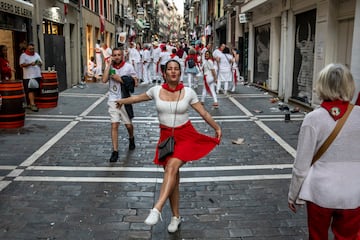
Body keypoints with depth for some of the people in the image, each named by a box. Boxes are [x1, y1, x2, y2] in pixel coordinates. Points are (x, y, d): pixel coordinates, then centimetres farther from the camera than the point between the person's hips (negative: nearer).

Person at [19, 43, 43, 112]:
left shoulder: (36, 54, 17)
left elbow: (41, 63, 19)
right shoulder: (23, 55, 0)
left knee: (36, 90, 7)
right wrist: (30, 64, -22)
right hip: (28, 76, -6)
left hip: (37, 75, 6)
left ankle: (31, 103, 19)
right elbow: (21, 65, -10)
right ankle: (32, 104, -15)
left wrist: (39, 63, -5)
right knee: (31, 90, -12)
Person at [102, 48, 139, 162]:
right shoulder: (109, 66, 1)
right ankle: (115, 152, 2)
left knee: (128, 124, 12)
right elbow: (104, 80, -14)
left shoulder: (128, 67, -5)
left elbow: (135, 83, -6)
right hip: (113, 100, 1)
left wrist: (120, 79, -14)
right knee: (114, 125, -4)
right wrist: (109, 65, -13)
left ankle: (131, 139, 45)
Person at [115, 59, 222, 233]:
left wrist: (216, 128, 9)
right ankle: (176, 216, 19)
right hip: (166, 136, 3)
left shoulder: (188, 92, -5)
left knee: (171, 167, -27)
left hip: (186, 136, -2)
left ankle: (157, 210, -31)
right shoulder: (156, 90, -1)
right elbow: (139, 97, 18)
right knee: (172, 177, 6)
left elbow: (204, 113, 6)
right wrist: (123, 101, 33)